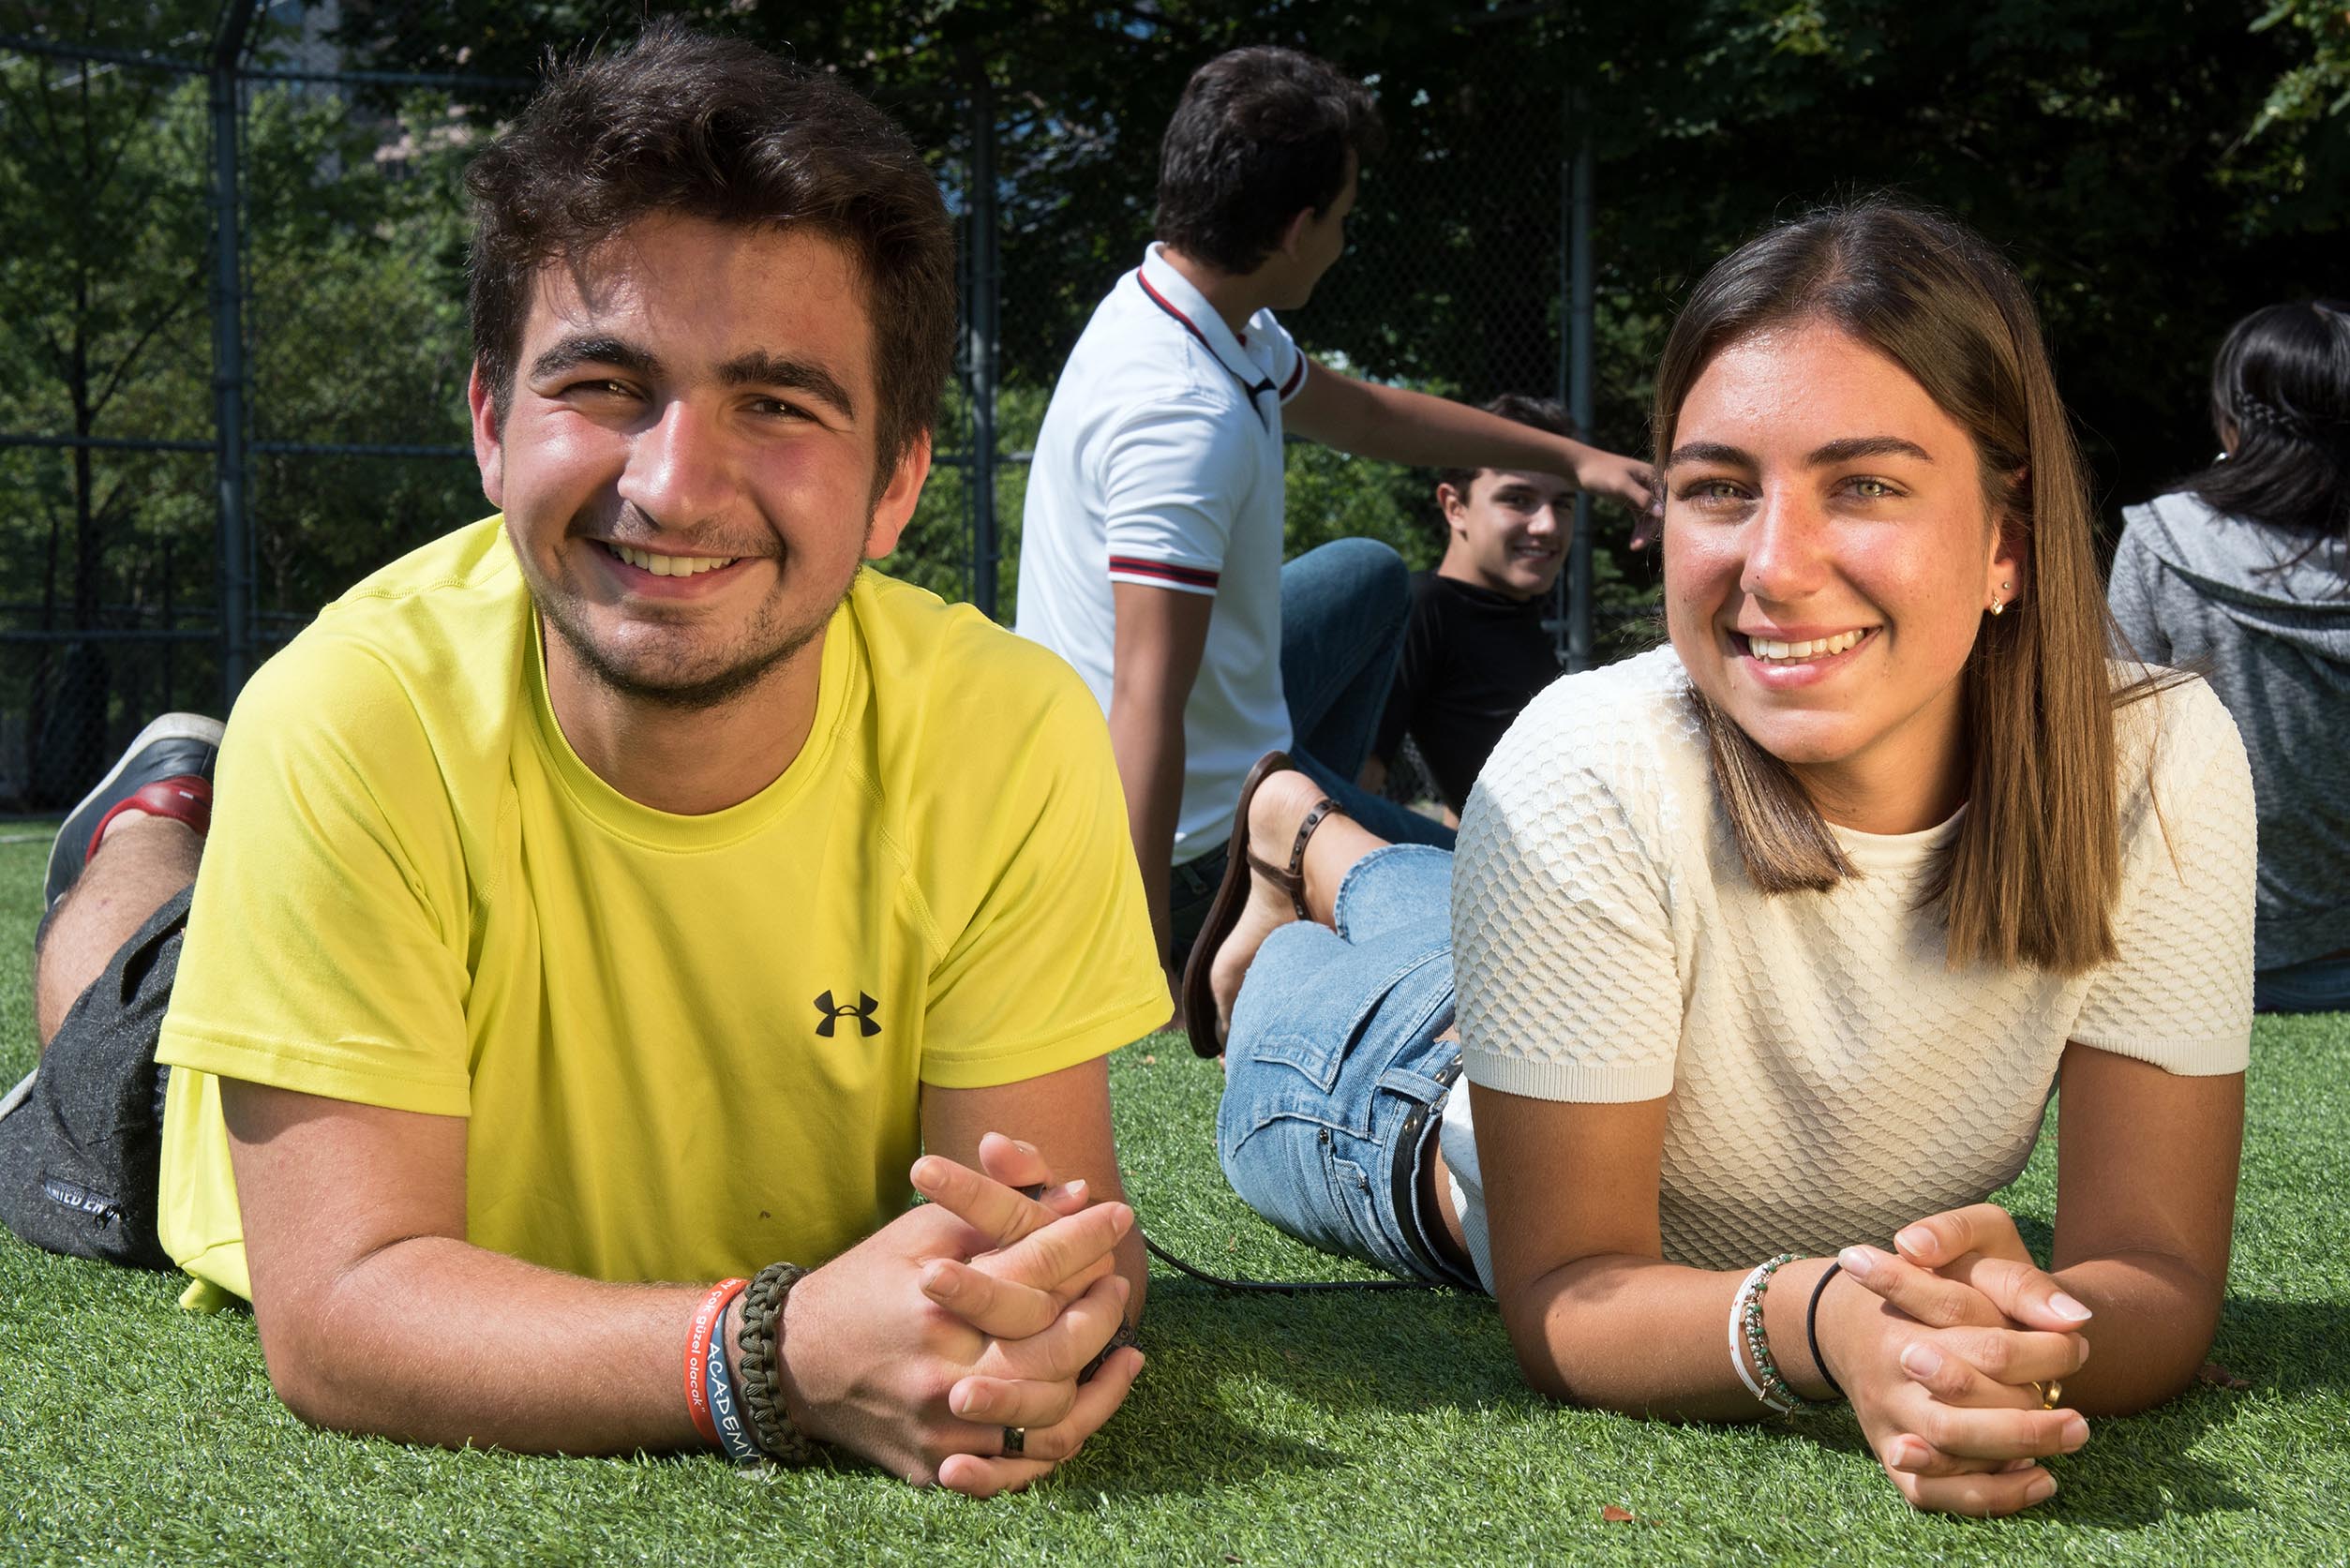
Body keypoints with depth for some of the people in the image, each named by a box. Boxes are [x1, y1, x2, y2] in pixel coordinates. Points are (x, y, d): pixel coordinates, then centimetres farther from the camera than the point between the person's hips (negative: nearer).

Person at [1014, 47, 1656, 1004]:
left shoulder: (1202, 319, 0)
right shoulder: (1185, 417, -32)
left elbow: (1370, 414, 19)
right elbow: (1146, 707, -36)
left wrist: (1572, 458, 24)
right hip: (1199, 837, -9)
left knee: (1371, 578, 31)